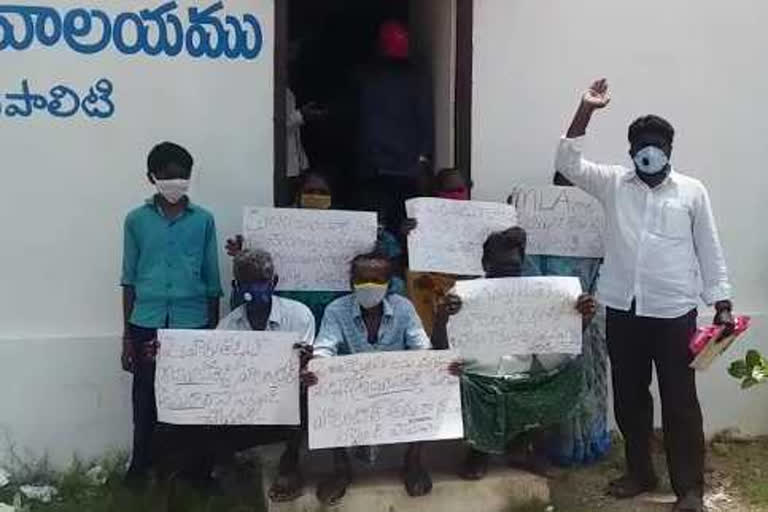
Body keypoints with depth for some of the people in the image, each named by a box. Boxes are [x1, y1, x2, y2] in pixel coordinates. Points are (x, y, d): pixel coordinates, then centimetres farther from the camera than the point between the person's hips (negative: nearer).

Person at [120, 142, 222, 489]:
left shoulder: (203, 220, 3)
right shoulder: (136, 220, 4)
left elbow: (212, 280, 6)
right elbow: (130, 279, 6)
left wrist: (214, 332, 6)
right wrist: (126, 335, 5)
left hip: (193, 323, 0)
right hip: (147, 324, 0)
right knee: (145, 399, 6)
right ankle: (140, 467, 21)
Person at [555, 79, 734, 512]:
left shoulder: (692, 191, 2)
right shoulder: (613, 184, 5)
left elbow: (710, 252, 4)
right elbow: (568, 163, -6)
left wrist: (722, 305, 0)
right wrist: (586, 110, -13)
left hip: (674, 312, -2)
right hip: (623, 310, 3)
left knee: (680, 400, 1)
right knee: (629, 396, 12)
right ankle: (640, 473, 28)